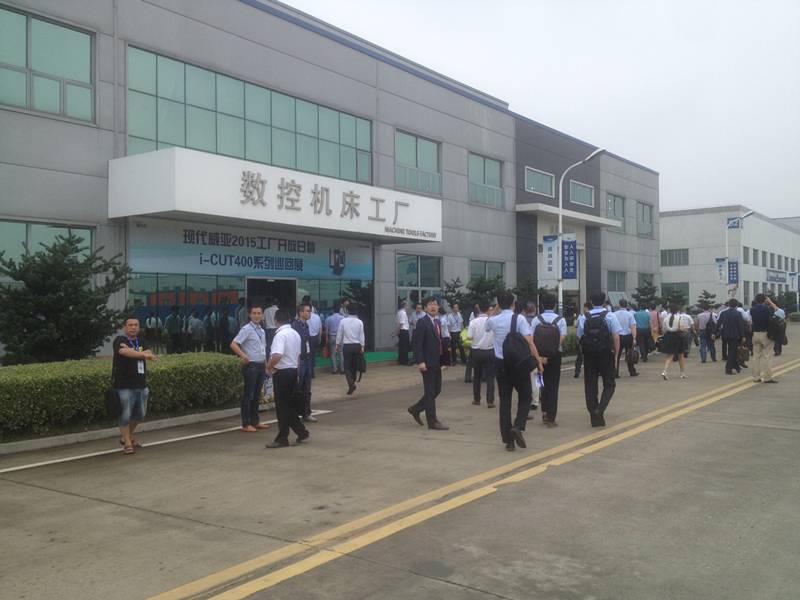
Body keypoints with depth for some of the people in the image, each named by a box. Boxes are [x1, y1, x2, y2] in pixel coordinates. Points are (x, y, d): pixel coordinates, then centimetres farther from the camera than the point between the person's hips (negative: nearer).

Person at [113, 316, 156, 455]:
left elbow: (148, 354, -5)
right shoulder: (120, 340, -7)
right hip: (124, 386, -7)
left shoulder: (140, 341, 13)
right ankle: (127, 443, 13)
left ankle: (127, 436, 38)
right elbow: (124, 352, -28)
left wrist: (131, 352, -20)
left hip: (141, 384, 7)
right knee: (125, 415, 0)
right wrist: (144, 354, -20)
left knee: (140, 414, 17)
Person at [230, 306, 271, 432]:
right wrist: (244, 357, -28)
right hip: (251, 365, -7)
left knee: (256, 394, 14)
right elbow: (233, 344, -18)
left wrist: (266, 366, 18)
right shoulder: (246, 329, -10)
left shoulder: (262, 331, 13)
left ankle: (255, 421, 22)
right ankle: (246, 424, 3)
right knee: (248, 395, -3)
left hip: (261, 365, 7)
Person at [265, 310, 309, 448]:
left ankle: (282, 438, 7)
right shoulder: (295, 333, 10)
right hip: (293, 370, 8)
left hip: (282, 373, -8)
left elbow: (277, 355, -31)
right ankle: (301, 432, 20)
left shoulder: (280, 335, -18)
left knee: (282, 406, 0)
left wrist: (269, 367, -17)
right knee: (290, 404, 18)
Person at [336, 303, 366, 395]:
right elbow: (361, 335, -2)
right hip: (357, 346, 2)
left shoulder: (343, 321, -6)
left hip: (346, 346, -2)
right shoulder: (360, 322, -4)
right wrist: (362, 346, 6)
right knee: (354, 365, 16)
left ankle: (351, 384, -16)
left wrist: (338, 345, 12)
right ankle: (352, 383, 25)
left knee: (347, 367, 2)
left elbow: (339, 334, 0)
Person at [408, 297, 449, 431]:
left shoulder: (438, 322, 15)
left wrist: (444, 360, 12)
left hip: (437, 362, 8)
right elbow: (417, 344, -15)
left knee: (436, 390, 13)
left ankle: (416, 409, 28)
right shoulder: (422, 322, -10)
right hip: (428, 363, -8)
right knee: (430, 392, -1)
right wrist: (420, 362, -22)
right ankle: (432, 422, 6)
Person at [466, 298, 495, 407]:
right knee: (490, 377, 5)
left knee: (476, 376, 16)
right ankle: (490, 401, 0)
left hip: (476, 352, 1)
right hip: (490, 351, -1)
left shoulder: (473, 322, -11)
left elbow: (469, 337, -14)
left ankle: (476, 399, 22)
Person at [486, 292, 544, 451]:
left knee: (504, 400, 7)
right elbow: (529, 342, -15)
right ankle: (518, 427, -11)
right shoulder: (519, 319, -9)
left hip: (500, 364, 3)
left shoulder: (493, 320, 1)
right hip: (519, 362, -3)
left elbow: (486, 326, 26)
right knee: (525, 397, 12)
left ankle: (508, 440, 7)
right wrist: (538, 361, -10)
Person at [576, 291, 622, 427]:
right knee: (609, 384, 10)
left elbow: (579, 337, 0)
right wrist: (616, 352, -1)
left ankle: (594, 417, 11)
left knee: (590, 385, 9)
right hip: (606, 355, -2)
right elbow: (616, 337, -10)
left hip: (589, 356, 2)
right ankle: (600, 410, -11)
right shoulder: (609, 316, -6)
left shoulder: (583, 318, -1)